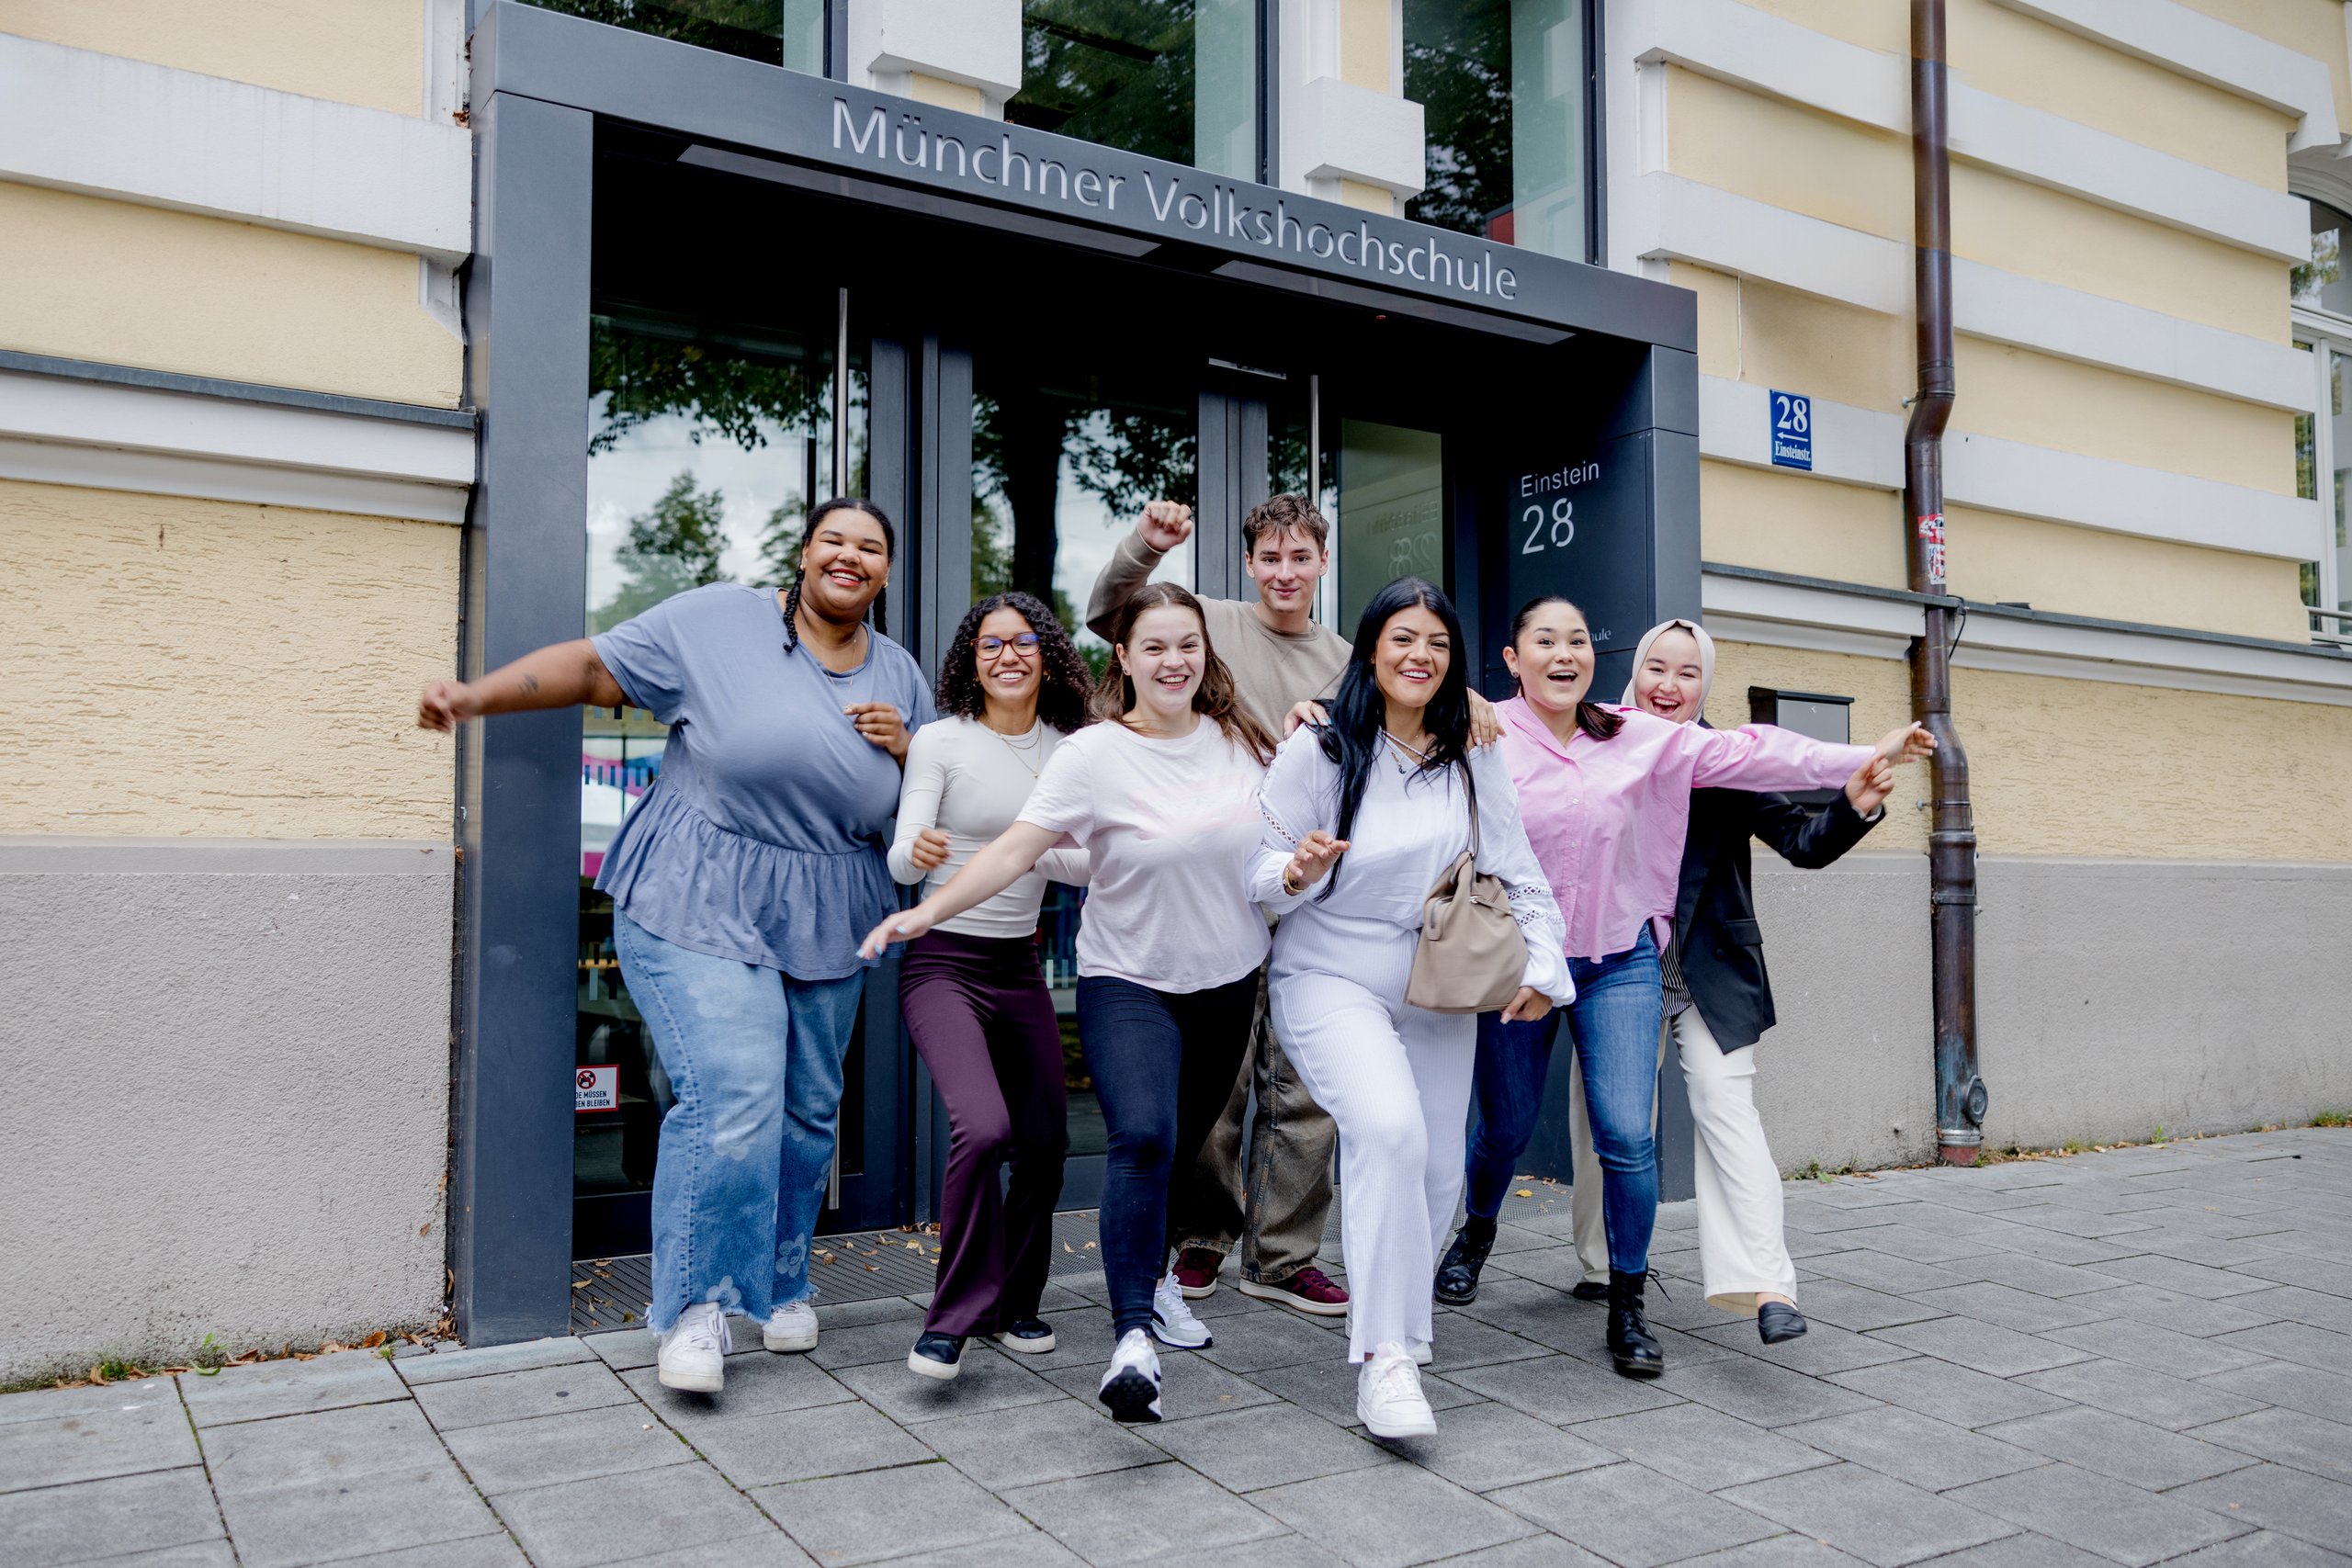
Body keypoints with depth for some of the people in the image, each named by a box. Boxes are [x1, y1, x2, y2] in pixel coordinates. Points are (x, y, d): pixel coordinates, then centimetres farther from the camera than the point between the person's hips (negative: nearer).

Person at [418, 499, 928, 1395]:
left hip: (827, 924, 5)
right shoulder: (719, 621, -4)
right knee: (732, 1095, -17)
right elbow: (594, 667, -4)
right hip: (700, 907, -5)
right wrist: (475, 695, -14)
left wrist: (904, 748, -4)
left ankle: (780, 1284, 30)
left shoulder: (899, 676, 10)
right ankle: (696, 1306, 0)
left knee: (808, 1111, 10)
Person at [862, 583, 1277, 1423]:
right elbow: (1015, 850, -19)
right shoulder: (1093, 755, -13)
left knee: (1183, 1145, 16)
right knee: (1143, 1136, -25)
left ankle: (1150, 1271, 42)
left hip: (1229, 982, 5)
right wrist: (928, 910, -28)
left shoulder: (1239, 738, 1)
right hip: (1128, 982, -4)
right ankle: (1134, 1336, -22)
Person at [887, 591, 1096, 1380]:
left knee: (1043, 1144, 6)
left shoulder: (1067, 749, 4)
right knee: (983, 1128, -24)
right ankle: (952, 1318, -7)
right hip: (945, 963, -5)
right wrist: (919, 853, -37)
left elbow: (1086, 862, 2)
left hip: (1021, 967, 5)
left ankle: (1014, 1305, 28)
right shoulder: (942, 741, -7)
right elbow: (900, 861, -15)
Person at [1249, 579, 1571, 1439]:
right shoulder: (1317, 751, -9)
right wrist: (1298, 872, -28)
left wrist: (1544, 962, -4)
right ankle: (1384, 1359, -20)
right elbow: (1260, 876, -7)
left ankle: (1386, 1324, 35)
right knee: (1390, 1129, -28)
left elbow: (1517, 869, 7)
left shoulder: (1476, 757, 2)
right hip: (1332, 981, -5)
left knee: (1437, 1172, 9)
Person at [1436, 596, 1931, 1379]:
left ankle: (1628, 1308, 11)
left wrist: (1866, 757, -5)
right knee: (1505, 1129, 12)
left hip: (1620, 963, 2)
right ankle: (1475, 1234, 44)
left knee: (1628, 1137, -7)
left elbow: (1742, 753, -2)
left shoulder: (1637, 738, 0)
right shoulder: (1486, 738, -7)